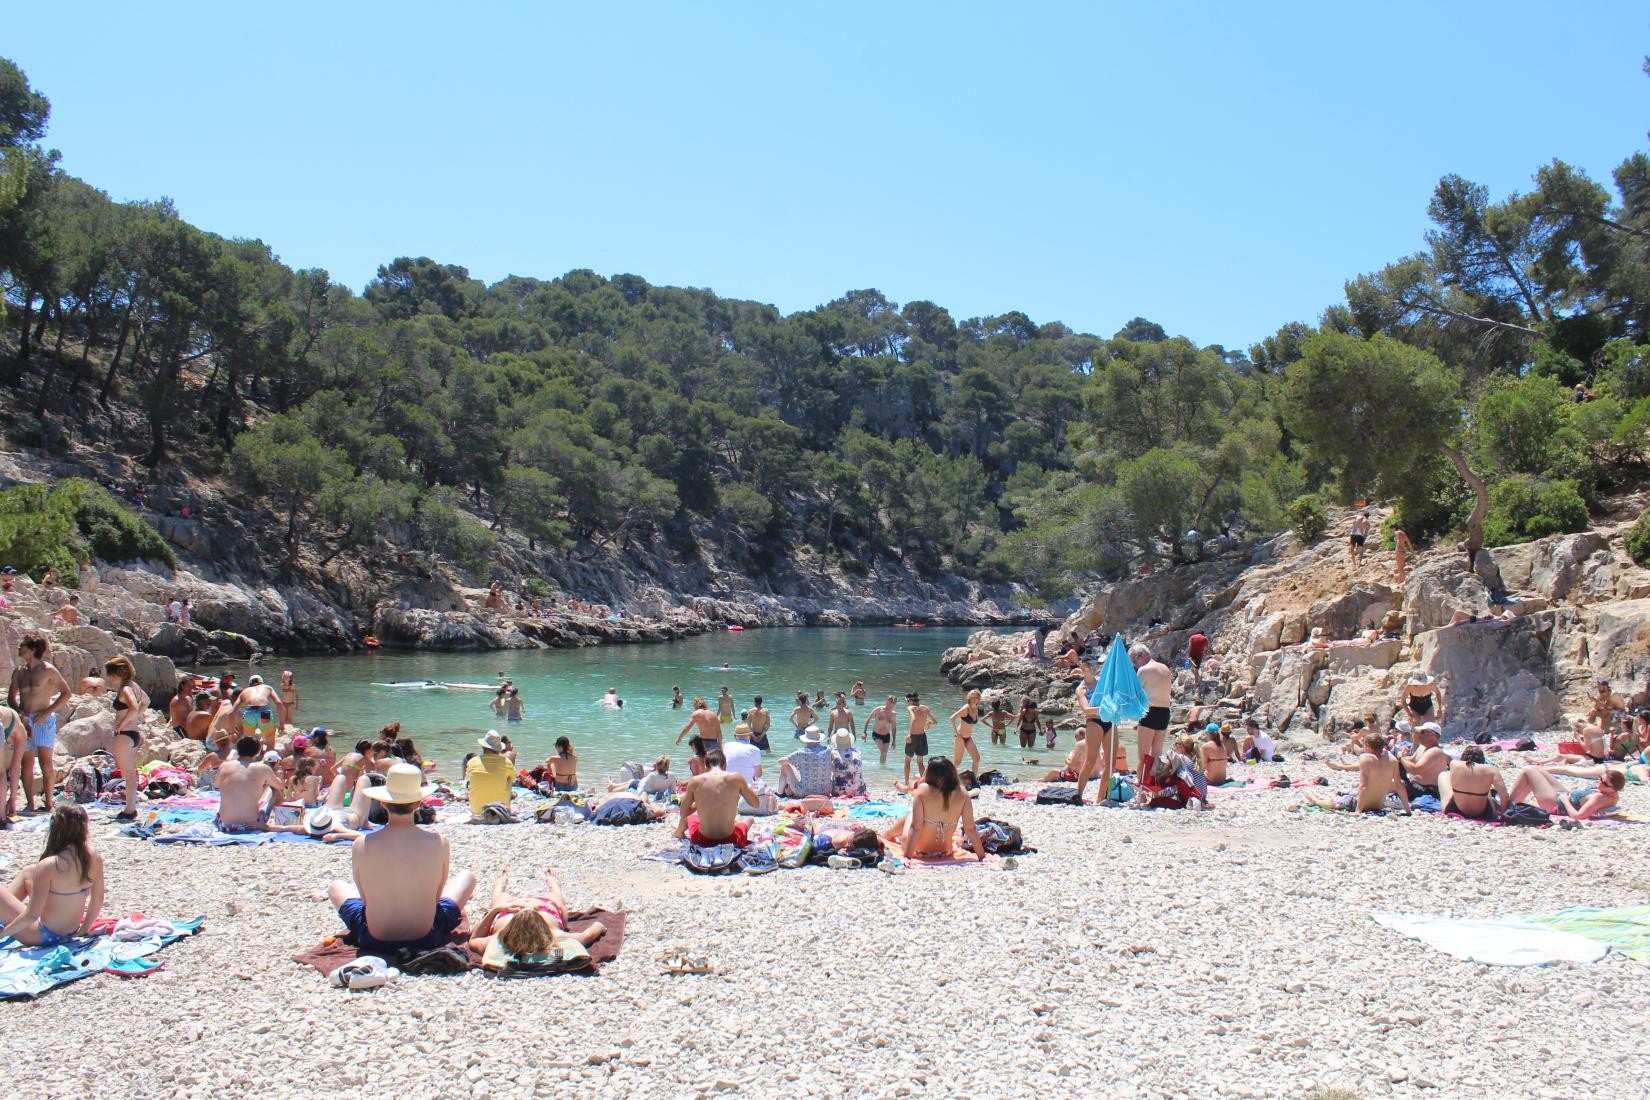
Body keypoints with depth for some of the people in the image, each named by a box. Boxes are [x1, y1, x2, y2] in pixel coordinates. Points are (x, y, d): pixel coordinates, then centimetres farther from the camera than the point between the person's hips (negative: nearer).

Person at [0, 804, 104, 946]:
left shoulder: (48, 866, -28)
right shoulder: (94, 856, -12)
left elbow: (32, 915, -23)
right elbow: (98, 898, 0)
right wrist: (84, 928, 14)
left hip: (43, 936, -7)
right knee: (28, 872, 19)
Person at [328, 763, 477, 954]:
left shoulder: (361, 845, -16)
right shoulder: (438, 842, -16)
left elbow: (365, 899, -2)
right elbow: (437, 895, -2)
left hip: (373, 941, 1)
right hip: (427, 939, -1)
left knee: (336, 887, 30)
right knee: (467, 876, 25)